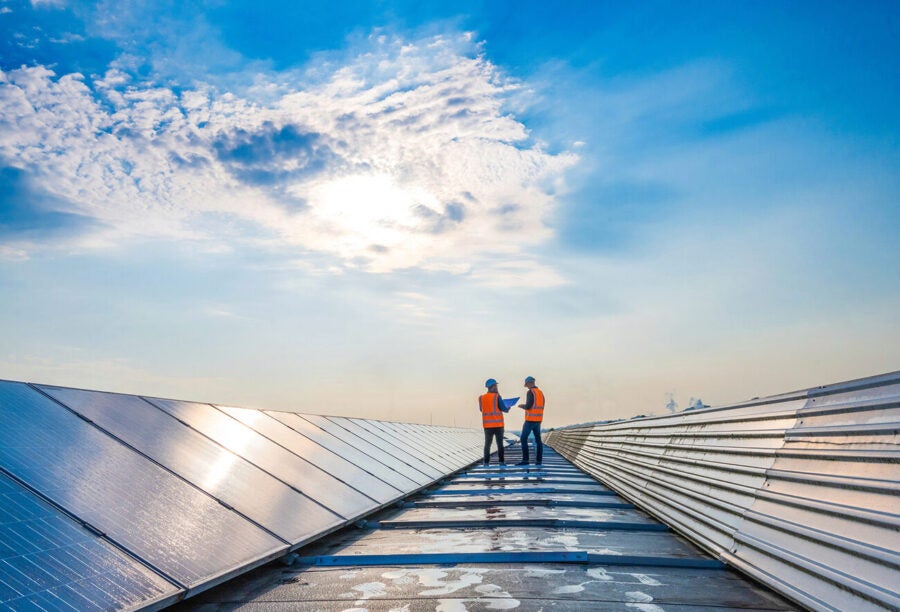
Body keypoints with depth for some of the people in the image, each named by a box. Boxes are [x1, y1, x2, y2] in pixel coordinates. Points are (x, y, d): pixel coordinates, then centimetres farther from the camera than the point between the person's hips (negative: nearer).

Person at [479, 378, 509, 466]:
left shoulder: (482, 398, 2)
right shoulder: (497, 396, -9)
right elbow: (503, 408, -9)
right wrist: (507, 409, 13)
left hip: (487, 425, 3)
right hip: (498, 424, -3)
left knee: (487, 443, 9)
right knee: (500, 443, 8)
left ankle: (486, 462, 4)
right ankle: (501, 461, 7)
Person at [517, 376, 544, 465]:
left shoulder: (530, 392, -14)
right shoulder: (541, 392, 12)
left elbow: (528, 406, -20)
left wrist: (521, 406, 3)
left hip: (530, 419, -8)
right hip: (538, 420, 8)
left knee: (523, 439, -6)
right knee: (538, 440, 12)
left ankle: (525, 460, -10)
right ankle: (538, 460, 11)